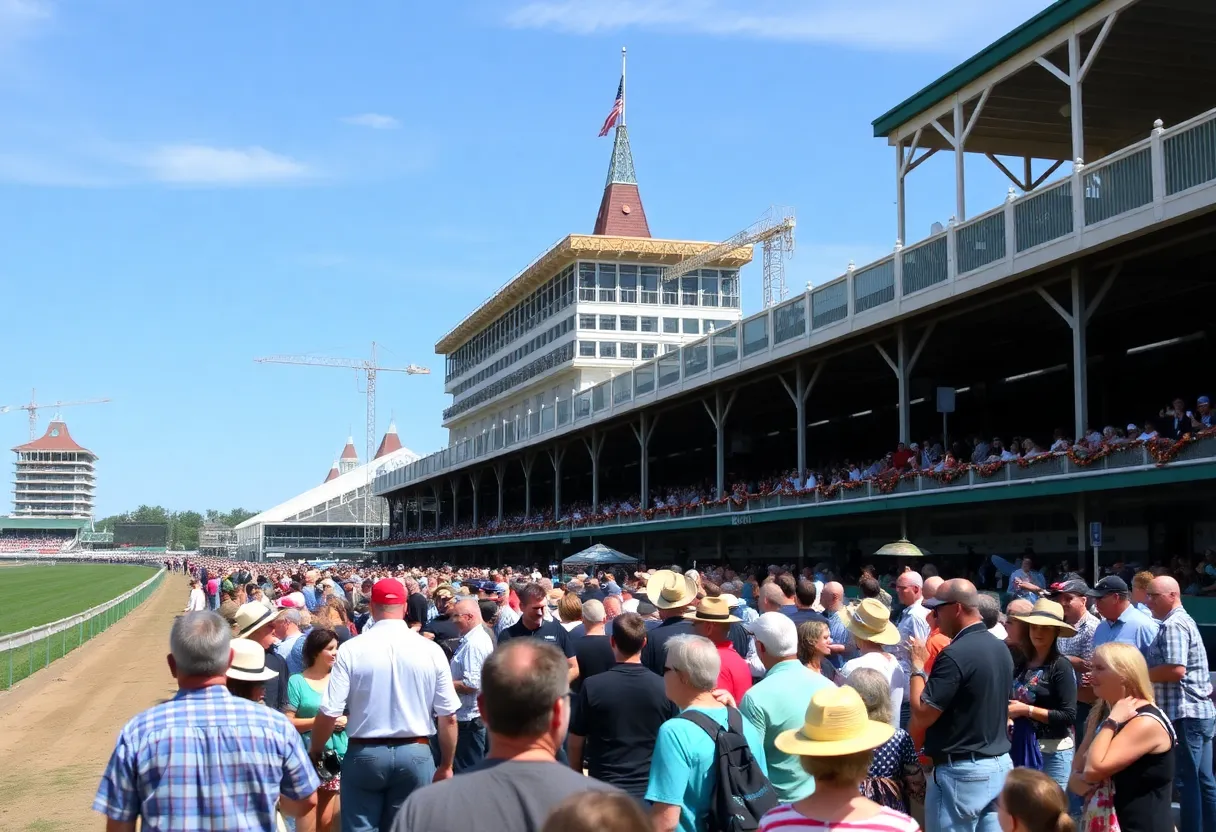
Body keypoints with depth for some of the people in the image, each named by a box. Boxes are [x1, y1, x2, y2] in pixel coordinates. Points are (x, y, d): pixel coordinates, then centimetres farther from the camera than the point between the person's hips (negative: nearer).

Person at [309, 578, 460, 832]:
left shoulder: (351, 649, -8)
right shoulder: (431, 650, -5)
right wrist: (446, 765, 12)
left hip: (364, 754, -1)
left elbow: (329, 713, -8)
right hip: (415, 754, 1)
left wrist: (314, 752, 10)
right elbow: (448, 717, -2)